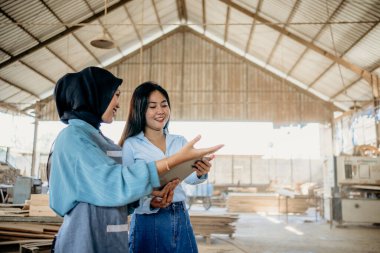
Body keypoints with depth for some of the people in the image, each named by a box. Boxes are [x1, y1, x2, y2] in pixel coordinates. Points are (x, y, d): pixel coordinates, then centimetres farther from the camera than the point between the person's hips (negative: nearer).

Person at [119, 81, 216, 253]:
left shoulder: (180, 142, 7)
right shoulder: (131, 145, -8)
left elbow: (189, 177, -6)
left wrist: (200, 173, -28)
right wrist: (150, 204, -26)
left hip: (180, 218, 4)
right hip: (148, 220, -4)